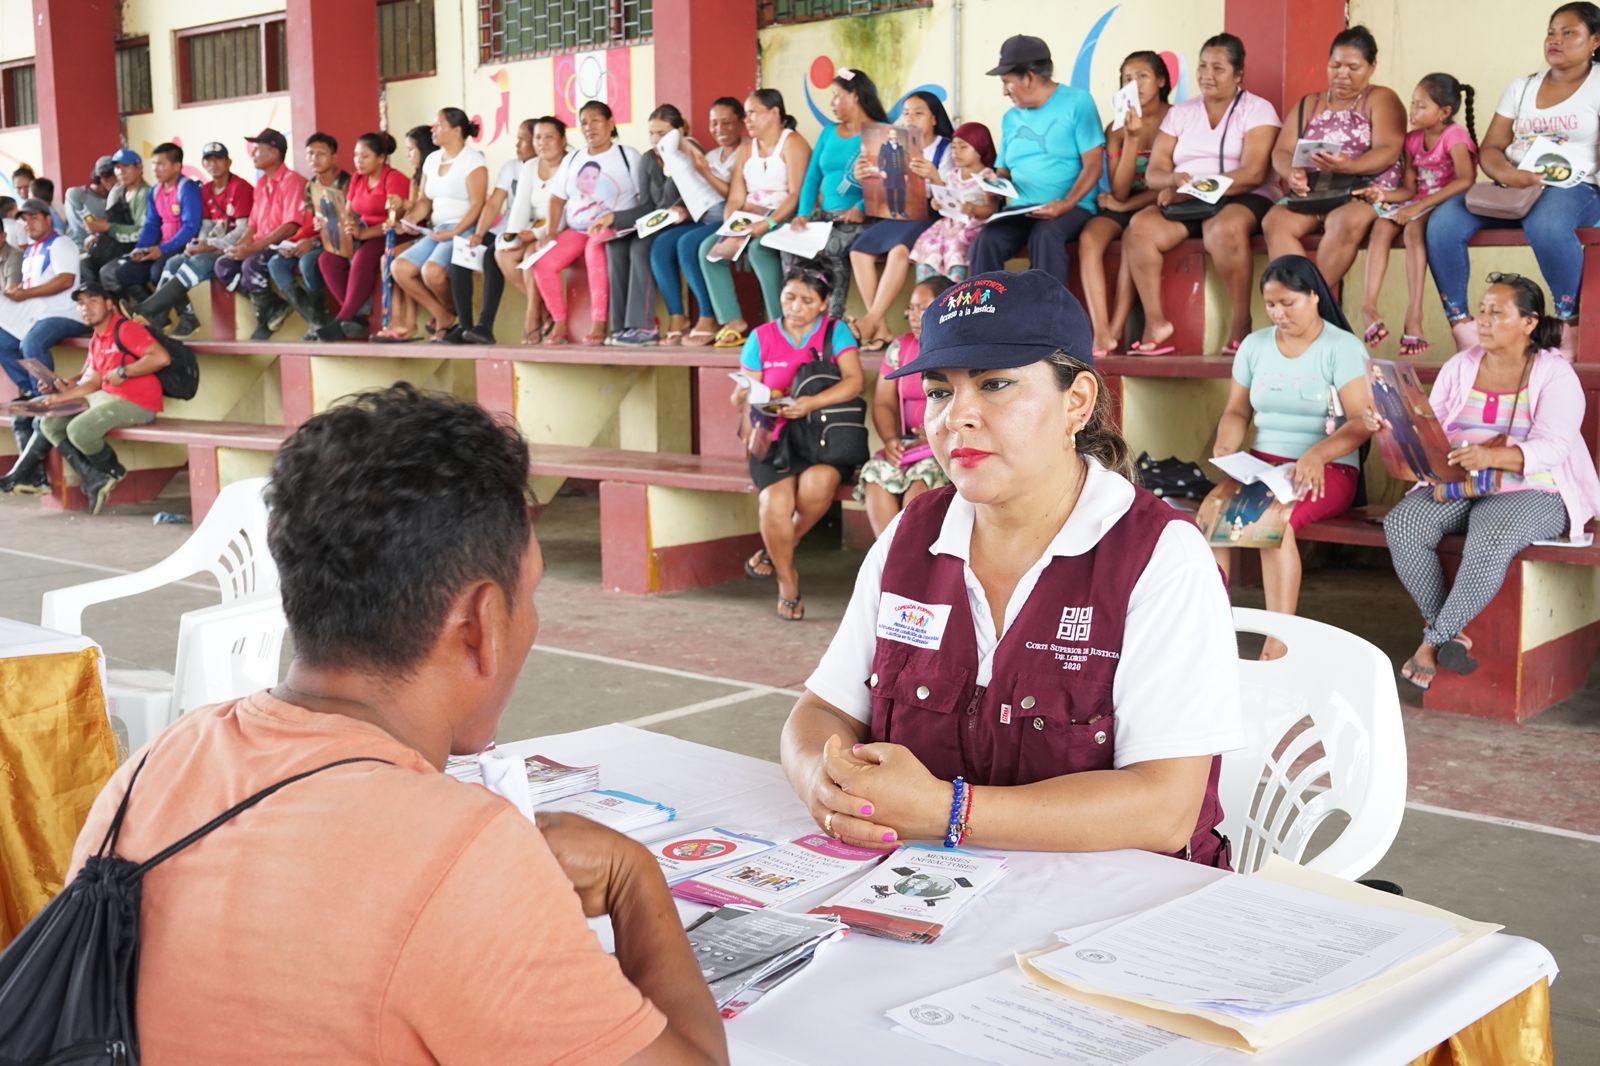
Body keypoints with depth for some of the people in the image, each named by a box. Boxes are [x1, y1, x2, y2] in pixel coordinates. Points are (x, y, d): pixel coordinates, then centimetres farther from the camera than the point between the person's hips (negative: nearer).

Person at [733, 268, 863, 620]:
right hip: (774, 436, 1)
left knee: (818, 481, -34)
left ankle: (778, 549, -4)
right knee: (776, 500, -28)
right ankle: (787, 580, -2)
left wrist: (812, 403, -26)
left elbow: (854, 380, -10)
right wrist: (749, 396, -17)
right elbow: (741, 394, 9)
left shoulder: (836, 331, 6)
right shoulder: (761, 337, 11)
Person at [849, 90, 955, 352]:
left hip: (928, 216, -5)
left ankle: (872, 320, -32)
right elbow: (882, 188, 16)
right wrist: (865, 179, -5)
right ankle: (881, 328, -20)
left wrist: (934, 177, -28)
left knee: (900, 249, -35)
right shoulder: (895, 147, 15)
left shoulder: (946, 149, 1)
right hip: (895, 216, 6)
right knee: (859, 250, -19)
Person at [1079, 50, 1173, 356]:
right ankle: (1101, 333, -37)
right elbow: (1119, 193, -4)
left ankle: (1117, 331, -33)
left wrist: (1127, 205, -11)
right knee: (1090, 236, -27)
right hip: (1124, 208, 3)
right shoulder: (1117, 128, 7)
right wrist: (1131, 139, -13)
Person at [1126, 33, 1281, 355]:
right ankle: (1155, 322, -23)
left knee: (1223, 230, -38)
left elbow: (1253, 174, -11)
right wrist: (1174, 180, -17)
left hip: (1242, 200, -4)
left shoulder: (1257, 110, 5)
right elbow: (1153, 172, 8)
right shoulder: (1181, 113, 18)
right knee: (1140, 226, -26)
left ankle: (1241, 323, -24)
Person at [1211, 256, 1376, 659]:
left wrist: (1317, 454, -30)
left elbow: (1363, 422, -12)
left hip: (1328, 470, -4)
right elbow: (1237, 411, 16)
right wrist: (1224, 451, -6)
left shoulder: (1341, 347, -3)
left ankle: (1280, 641, -35)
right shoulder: (1254, 345, 13)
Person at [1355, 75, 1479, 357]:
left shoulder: (1454, 136, -8)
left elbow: (1465, 181, -24)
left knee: (1413, 229, -34)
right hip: (1419, 205, 6)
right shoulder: (1413, 140, 13)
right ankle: (1369, 305, -33)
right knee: (1381, 226, -21)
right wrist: (1383, 195, -13)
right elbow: (1409, 189, 10)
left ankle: (1414, 315, -39)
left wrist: (1419, 206, -27)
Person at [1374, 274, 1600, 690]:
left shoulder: (1554, 374, -4)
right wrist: (1391, 426, -16)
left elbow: (1553, 448, -18)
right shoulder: (1460, 366, 11)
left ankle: (1434, 640, -19)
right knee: (1401, 524, -26)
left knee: (1490, 540, -38)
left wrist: (1491, 457, -36)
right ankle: (1453, 634, -15)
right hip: (1454, 485, 5)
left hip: (1531, 491, -4)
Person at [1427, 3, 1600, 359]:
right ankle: (1462, 325, -15)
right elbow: (1489, 149, 10)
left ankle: (1569, 325, -22)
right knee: (1442, 223, -22)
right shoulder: (1521, 88, 18)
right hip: (1514, 189, 5)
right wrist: (1509, 175, -12)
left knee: (1546, 223, -41)